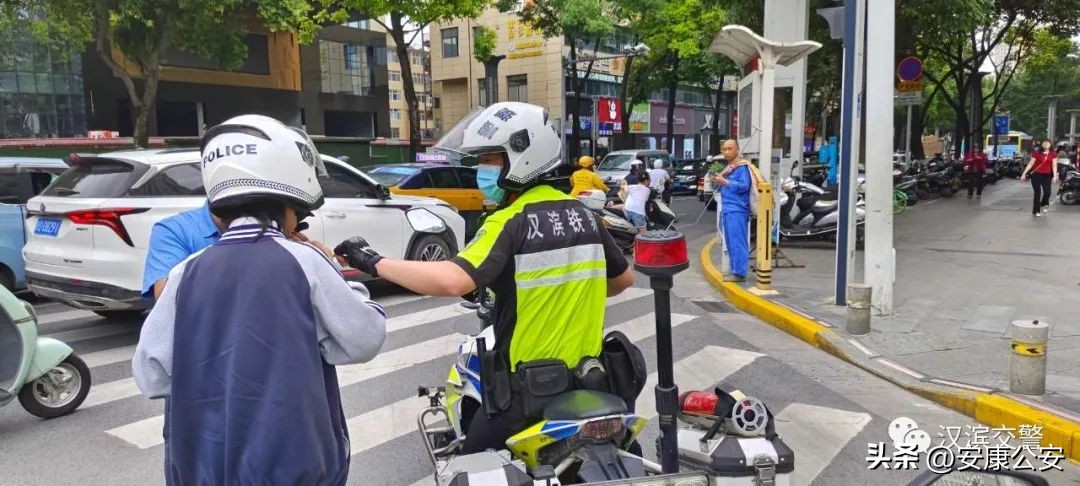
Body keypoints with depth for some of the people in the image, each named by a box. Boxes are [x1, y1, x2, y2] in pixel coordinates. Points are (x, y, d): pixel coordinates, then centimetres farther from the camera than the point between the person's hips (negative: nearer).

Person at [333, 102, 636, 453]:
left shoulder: (511, 222, -17)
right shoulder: (584, 214, 4)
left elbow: (451, 281, -33)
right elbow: (623, 279, 16)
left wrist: (374, 263, -22)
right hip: (585, 379, 7)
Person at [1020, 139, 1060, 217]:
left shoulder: (1053, 154, 5)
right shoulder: (1036, 153, 0)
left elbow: (1054, 165, 1)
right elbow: (1030, 164, 1)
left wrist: (1055, 176, -9)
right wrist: (1024, 174, -3)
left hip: (1047, 175, 1)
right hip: (1036, 175, -1)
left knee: (1047, 192, -12)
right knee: (1037, 193, -1)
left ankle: (1044, 205, 20)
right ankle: (1036, 211, 9)